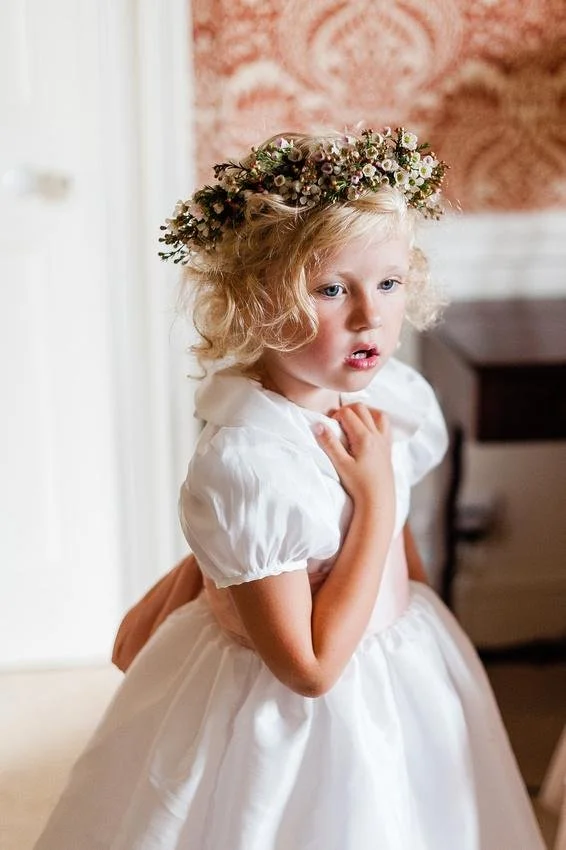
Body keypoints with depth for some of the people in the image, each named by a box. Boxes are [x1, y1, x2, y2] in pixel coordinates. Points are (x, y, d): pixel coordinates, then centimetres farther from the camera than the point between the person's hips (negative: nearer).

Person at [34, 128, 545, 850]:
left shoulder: (396, 396, -8)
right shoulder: (244, 463, -30)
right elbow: (310, 667, -26)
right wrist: (376, 495, -26)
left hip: (406, 681, 7)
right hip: (292, 729, -7)